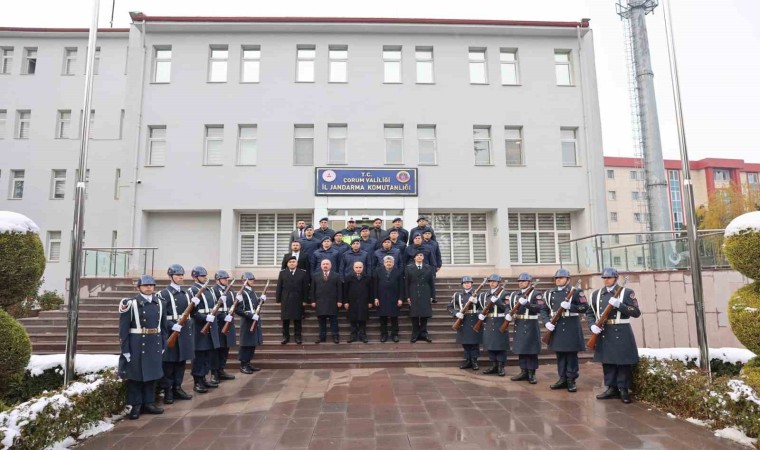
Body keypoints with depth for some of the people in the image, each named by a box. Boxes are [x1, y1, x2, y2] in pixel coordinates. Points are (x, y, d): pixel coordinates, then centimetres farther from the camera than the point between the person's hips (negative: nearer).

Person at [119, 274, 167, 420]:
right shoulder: (131, 303, -7)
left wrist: (163, 344, 10)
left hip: (154, 345, 5)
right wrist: (125, 349, -11)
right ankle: (136, 405, 16)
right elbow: (123, 328, -8)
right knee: (135, 375, 4)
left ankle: (149, 403, 23)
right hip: (137, 345, -4)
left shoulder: (159, 303, 8)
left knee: (152, 374, 11)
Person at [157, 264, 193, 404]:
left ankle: (177, 388, 21)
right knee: (169, 361, 0)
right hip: (171, 331, -6)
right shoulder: (164, 294, -6)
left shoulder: (186, 293, 14)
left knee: (181, 360, 11)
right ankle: (167, 391, 9)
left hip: (185, 331, 6)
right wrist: (172, 326, -23)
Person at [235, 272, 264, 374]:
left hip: (255, 320, 8)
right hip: (247, 322, -8)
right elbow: (238, 310, -20)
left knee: (253, 343, 13)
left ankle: (248, 364, 23)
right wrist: (251, 315, -23)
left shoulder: (252, 292, 12)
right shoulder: (242, 293, -14)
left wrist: (261, 300, 2)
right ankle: (243, 366, 9)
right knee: (246, 344, -1)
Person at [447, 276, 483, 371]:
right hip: (463, 321, 1)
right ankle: (467, 360, 20)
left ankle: (474, 361, 13)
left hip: (474, 321, -1)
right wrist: (456, 313, -12)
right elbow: (450, 307, 5)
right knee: (465, 342, 8)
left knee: (475, 342, 2)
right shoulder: (457, 294, 5)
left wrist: (476, 302, -18)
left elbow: (483, 307, 0)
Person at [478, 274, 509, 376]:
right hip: (488, 323, 5)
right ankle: (494, 366, 19)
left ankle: (501, 367, 8)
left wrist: (497, 301, -28)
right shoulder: (484, 294, 12)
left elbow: (507, 307, -16)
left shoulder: (504, 294, -4)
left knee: (500, 345, -1)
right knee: (490, 345, 9)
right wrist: (480, 314, -1)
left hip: (499, 324, -5)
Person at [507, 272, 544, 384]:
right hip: (519, 325, 5)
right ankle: (524, 372, 19)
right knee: (520, 349, 9)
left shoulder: (536, 294, -5)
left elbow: (539, 308, -18)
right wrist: (508, 315, -7)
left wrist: (526, 303, -30)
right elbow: (508, 307, 14)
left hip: (531, 325, -5)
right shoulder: (514, 294, 12)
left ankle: (532, 374, 8)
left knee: (531, 350, -1)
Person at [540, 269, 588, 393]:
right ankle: (563, 379, 19)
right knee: (560, 353, 10)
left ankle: (571, 380, 12)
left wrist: (570, 306, -21)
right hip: (556, 327, 4)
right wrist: (547, 322, -6)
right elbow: (544, 310, 10)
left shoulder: (575, 291, -2)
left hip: (571, 327, -4)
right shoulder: (549, 293, 10)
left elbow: (585, 307, -7)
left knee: (571, 354, 2)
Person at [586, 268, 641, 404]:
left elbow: (636, 312, -8)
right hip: (604, 333, 4)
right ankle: (612, 388, 19)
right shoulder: (596, 294, 9)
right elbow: (589, 313, 12)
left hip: (621, 332, -4)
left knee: (623, 361, 0)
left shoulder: (627, 292, -1)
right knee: (607, 361, 8)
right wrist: (593, 325, -6)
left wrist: (619, 304, -21)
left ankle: (624, 389, 12)